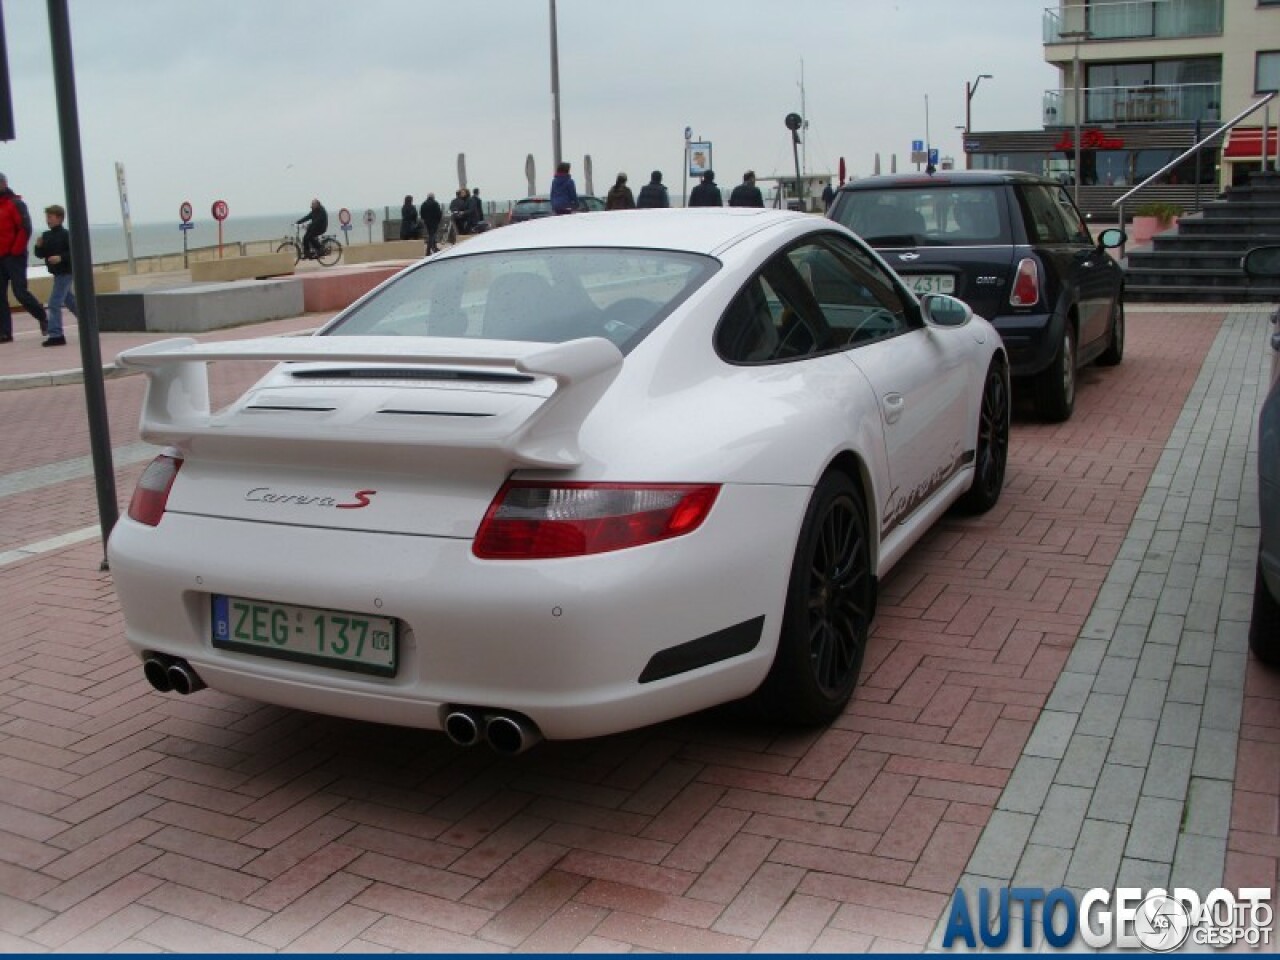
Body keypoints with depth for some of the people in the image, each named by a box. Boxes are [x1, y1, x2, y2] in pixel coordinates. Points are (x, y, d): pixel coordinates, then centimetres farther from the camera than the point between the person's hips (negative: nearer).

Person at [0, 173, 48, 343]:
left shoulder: (15, 204, -5)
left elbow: (25, 229, -14)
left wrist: (16, 250, -15)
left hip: (14, 257, -7)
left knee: (20, 292, -8)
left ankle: (42, 317, 13)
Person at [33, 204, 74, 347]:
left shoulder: (65, 235, -13)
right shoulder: (46, 235, 9)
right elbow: (41, 255, 12)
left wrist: (61, 257, -28)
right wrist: (39, 246, -7)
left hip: (65, 272, -9)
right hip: (57, 273, 9)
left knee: (54, 303, -12)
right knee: (70, 300, 19)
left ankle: (56, 335, -11)